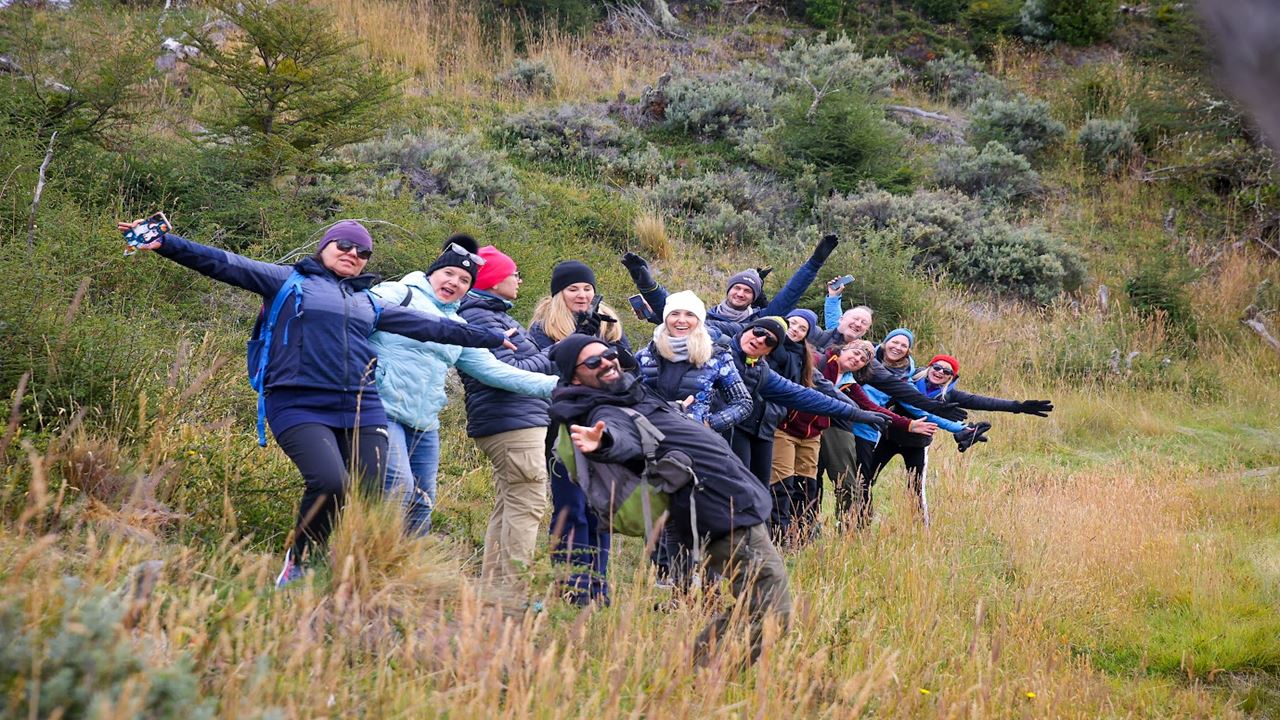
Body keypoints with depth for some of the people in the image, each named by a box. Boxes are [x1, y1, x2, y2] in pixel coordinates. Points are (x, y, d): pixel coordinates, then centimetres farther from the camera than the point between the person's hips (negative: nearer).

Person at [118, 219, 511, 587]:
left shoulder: (369, 303, 25)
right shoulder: (288, 282, 11)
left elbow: (430, 326, 31)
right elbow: (225, 264, 1)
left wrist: (493, 338, 35)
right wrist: (164, 243, -12)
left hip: (361, 409, 5)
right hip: (300, 407, -5)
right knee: (331, 483, -25)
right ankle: (300, 559, -1)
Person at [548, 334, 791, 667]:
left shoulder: (636, 394, 16)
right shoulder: (608, 412, -14)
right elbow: (622, 439, -39)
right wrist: (603, 443, -59)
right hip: (732, 516, -10)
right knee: (773, 614, -13)